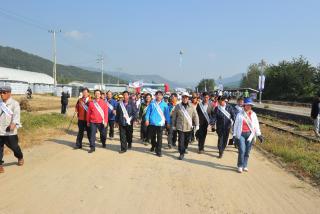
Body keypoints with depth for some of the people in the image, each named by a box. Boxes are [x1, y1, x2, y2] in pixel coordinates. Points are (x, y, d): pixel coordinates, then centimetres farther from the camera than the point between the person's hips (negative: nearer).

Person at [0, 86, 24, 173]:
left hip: (10, 131, -4)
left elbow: (16, 115, -15)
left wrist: (14, 124, -30)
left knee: (14, 146, 10)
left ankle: (20, 158, 38)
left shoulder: (14, 103, -6)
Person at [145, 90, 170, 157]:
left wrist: (168, 122, 2)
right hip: (152, 123, 2)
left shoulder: (164, 104, -1)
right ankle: (153, 146, 41)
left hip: (160, 123, -2)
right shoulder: (152, 103, 3)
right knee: (152, 136, 16)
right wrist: (147, 119, -4)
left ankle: (158, 151, 5)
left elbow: (167, 114, 2)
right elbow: (148, 112, 4)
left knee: (159, 137, -2)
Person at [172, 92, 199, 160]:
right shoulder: (178, 106, 1)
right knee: (181, 140, -6)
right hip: (180, 127, -1)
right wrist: (173, 125, 10)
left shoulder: (191, 106, 1)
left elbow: (195, 116, 2)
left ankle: (184, 150, 37)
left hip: (189, 127, 2)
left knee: (186, 140, 14)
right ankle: (181, 153, 2)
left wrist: (197, 125, -2)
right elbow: (174, 117, 8)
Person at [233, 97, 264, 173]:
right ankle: (240, 166, 4)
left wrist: (259, 135, 5)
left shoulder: (253, 115, 7)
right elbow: (236, 125, 5)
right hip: (241, 134, -2)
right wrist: (235, 135, 3)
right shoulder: (240, 114, 1)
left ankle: (245, 166, 21)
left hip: (250, 134, 2)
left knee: (247, 151, 6)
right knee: (242, 150, -11)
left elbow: (256, 125, 10)